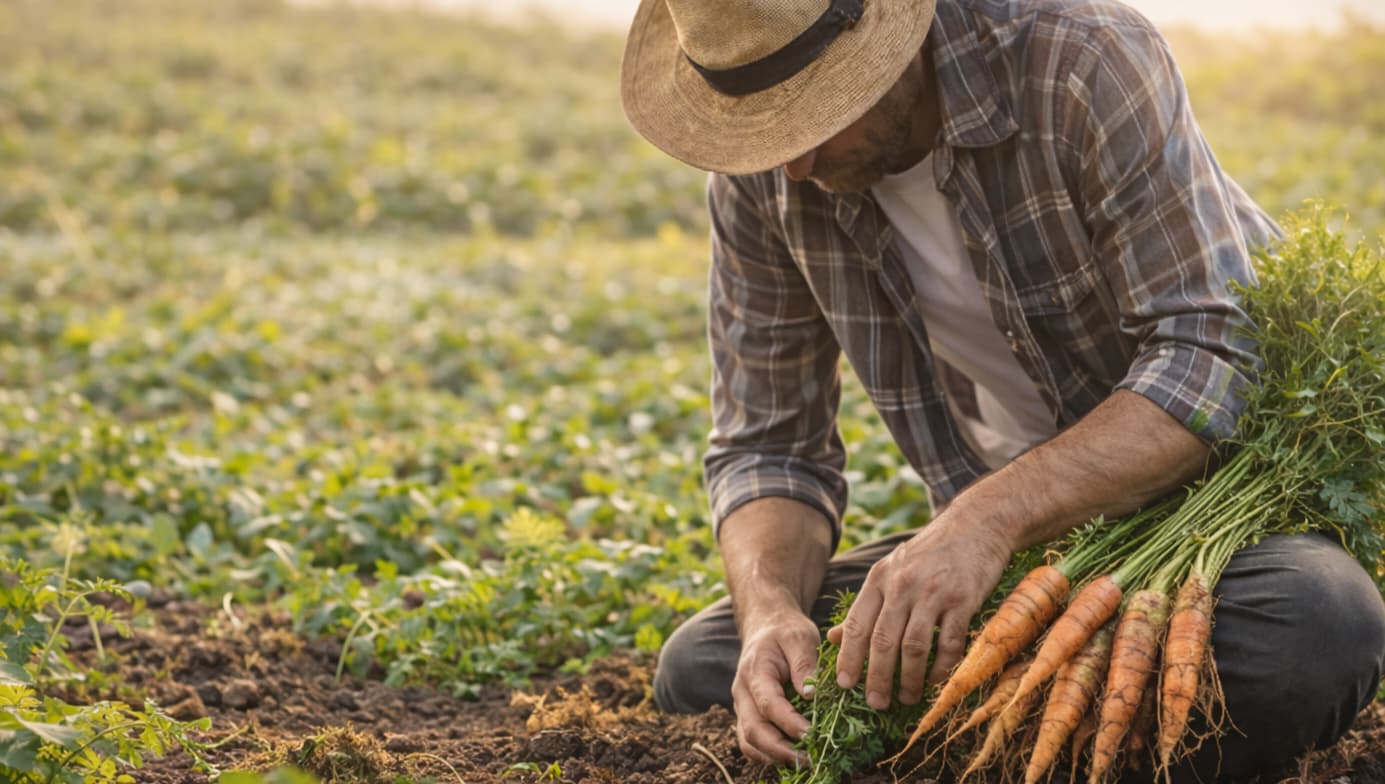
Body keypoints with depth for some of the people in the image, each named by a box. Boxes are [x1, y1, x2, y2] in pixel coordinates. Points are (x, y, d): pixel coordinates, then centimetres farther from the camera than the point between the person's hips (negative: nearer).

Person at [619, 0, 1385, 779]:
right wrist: (772, 606, -24)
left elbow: (1209, 361, -28)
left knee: (1318, 630, -38)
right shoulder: (758, 177, -8)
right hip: (1018, 532, 4)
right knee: (699, 670, -10)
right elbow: (766, 445, -2)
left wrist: (992, 514, -41)